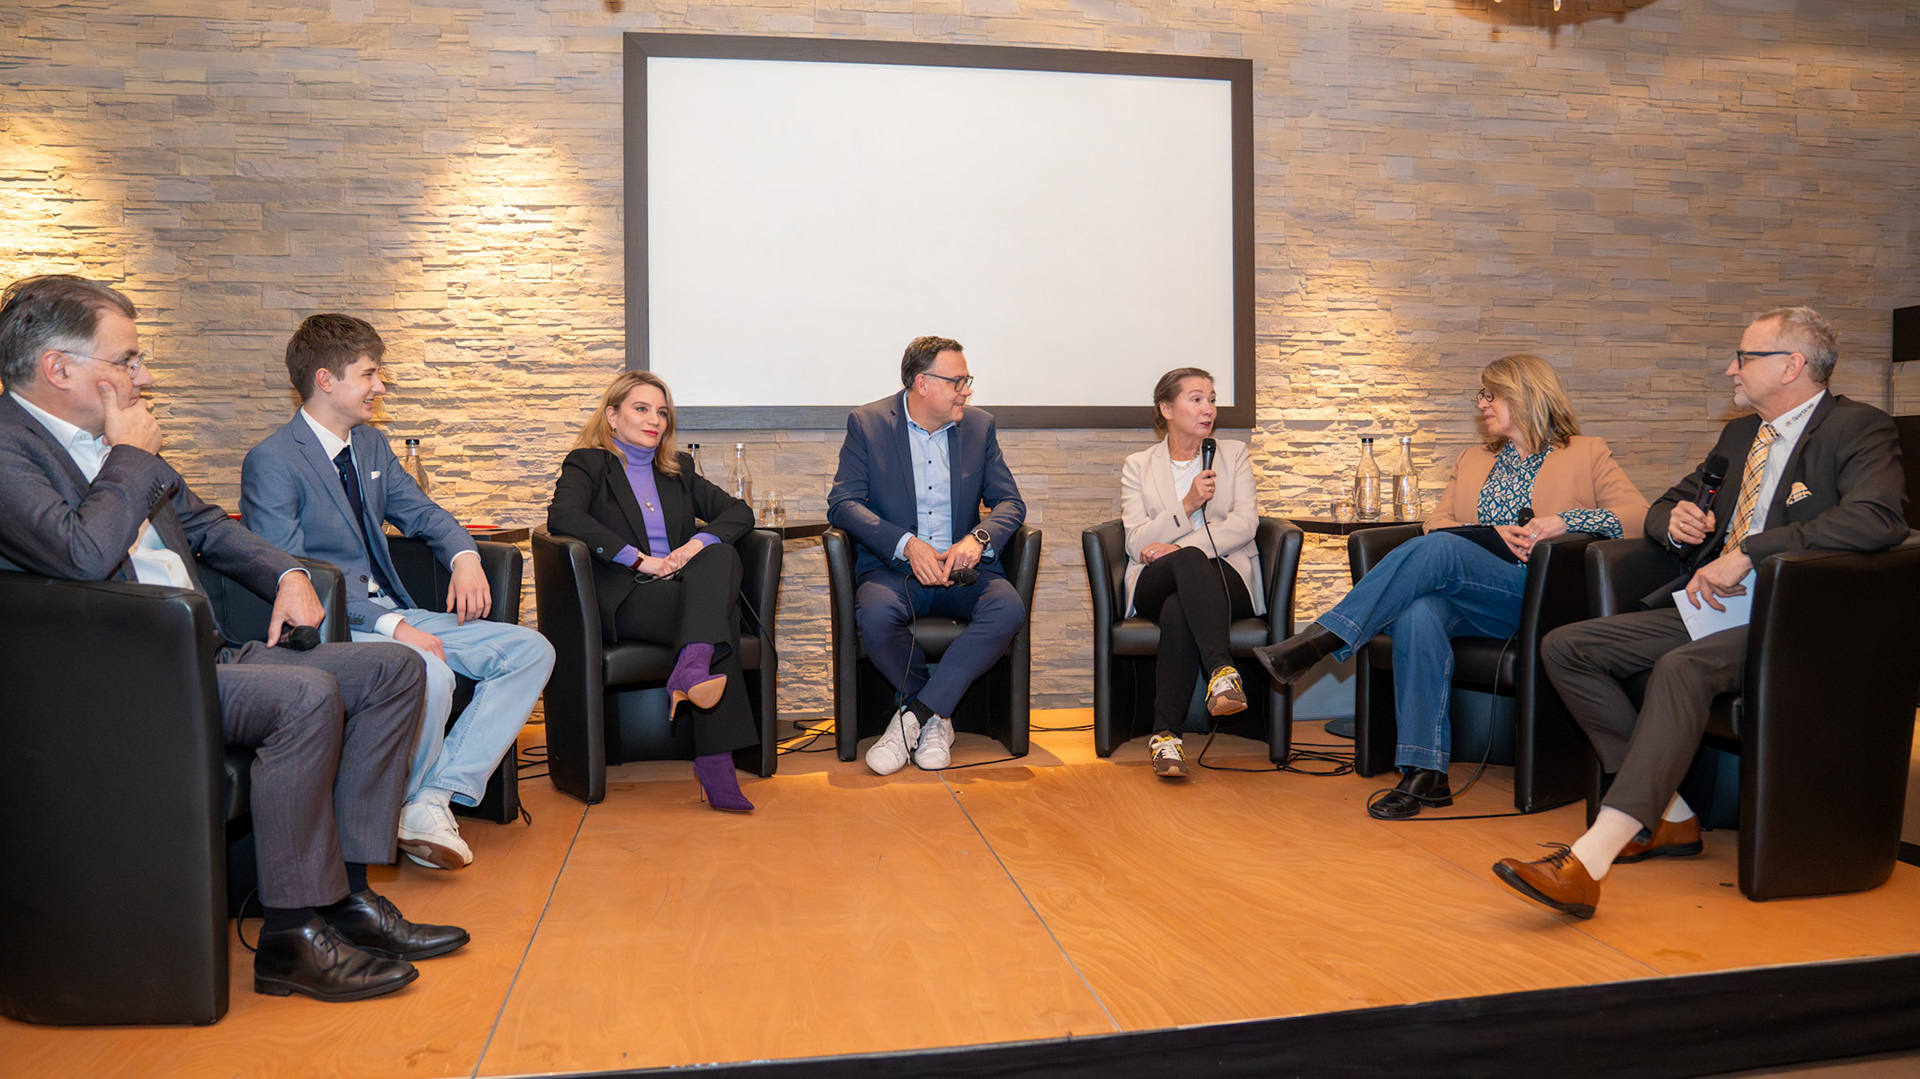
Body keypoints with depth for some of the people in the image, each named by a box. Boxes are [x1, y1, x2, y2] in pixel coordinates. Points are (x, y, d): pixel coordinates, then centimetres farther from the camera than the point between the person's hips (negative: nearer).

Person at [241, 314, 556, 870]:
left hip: (395, 614, 9)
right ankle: (412, 799, -7)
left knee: (532, 651, -8)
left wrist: (464, 557, -1)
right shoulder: (271, 462, -11)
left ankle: (433, 800, -17)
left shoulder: (371, 444, 15)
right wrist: (390, 626, -26)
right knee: (430, 674, -38)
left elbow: (421, 511, 23)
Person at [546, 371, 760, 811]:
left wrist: (698, 543, -8)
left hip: (684, 589, 4)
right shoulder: (588, 465, 11)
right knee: (720, 614, -31)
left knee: (722, 555, -30)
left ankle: (692, 669, -46)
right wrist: (640, 559, -16)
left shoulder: (678, 469, 26)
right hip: (625, 599, -4)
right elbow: (563, 517, -11)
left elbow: (739, 511, 14)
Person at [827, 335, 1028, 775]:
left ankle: (913, 716, -21)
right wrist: (908, 544, -22)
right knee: (875, 615, -35)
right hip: (892, 566, -2)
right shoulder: (867, 423, 1)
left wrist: (978, 538, -17)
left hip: (962, 568, 2)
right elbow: (843, 503, -8)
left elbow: (1009, 501, 7)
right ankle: (936, 718, -10)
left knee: (1008, 608, -29)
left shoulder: (979, 425, 10)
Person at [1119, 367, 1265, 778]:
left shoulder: (1233, 455, 18)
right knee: (1188, 562, -40)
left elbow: (1245, 524, 0)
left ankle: (1165, 735, -42)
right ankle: (1223, 671, -53)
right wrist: (1187, 506, -13)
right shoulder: (1138, 466, 17)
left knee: (1178, 610, -38)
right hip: (1156, 584, 0)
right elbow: (1137, 544, 3)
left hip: (1226, 579, 1)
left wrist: (1180, 546, -15)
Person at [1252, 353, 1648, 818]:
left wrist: (1562, 521, -13)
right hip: (1464, 597, 4)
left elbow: (1638, 515, 3)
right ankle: (1425, 774, -34)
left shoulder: (1587, 454, 16)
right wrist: (1492, 534, -3)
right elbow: (1437, 521, 17)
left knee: (1439, 550, -32)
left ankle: (1323, 638, -37)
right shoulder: (1472, 460, 30)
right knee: (1418, 614, -34)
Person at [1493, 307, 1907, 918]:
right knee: (1565, 648, -7)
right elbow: (1661, 511, 27)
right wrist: (1675, 520, 0)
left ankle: (1588, 862, -43)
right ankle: (1669, 816, -5)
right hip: (1709, 604, 9)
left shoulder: (1858, 428, -4)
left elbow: (1880, 518, -24)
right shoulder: (1740, 434, 20)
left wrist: (1747, 553, -27)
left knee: (1681, 667, -38)